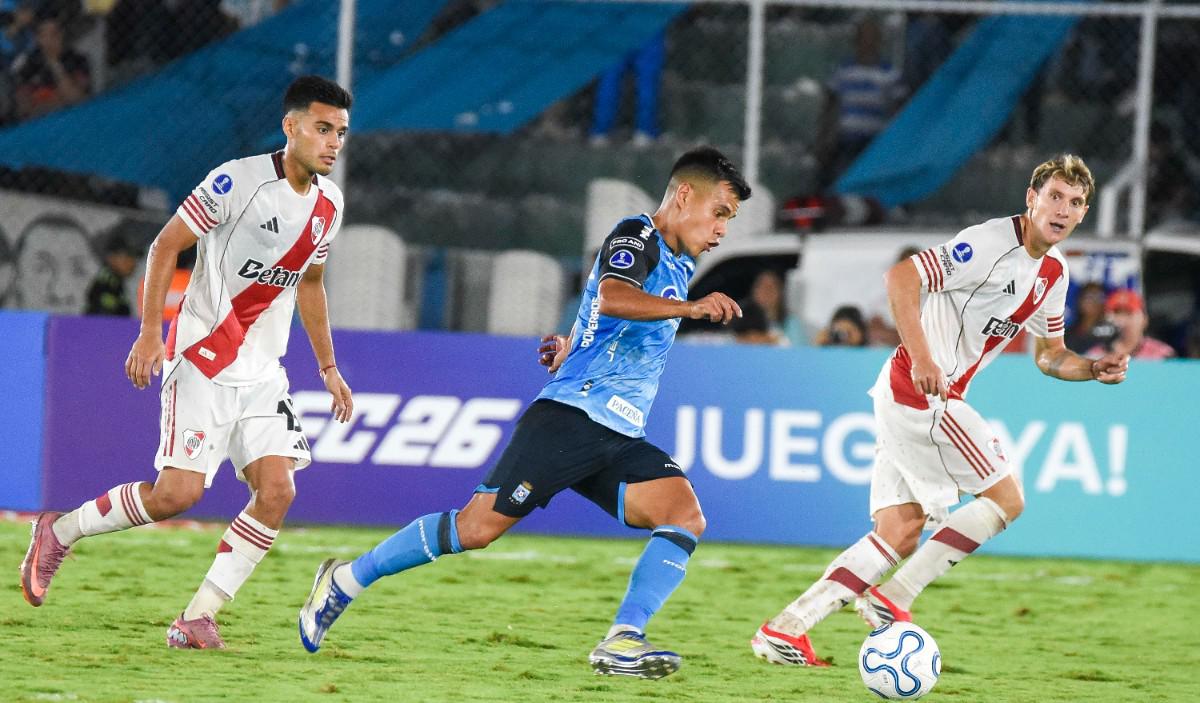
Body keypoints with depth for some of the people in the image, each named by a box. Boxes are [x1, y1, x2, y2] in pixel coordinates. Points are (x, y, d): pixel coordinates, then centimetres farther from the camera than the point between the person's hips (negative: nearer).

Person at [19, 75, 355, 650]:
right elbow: (165, 246, -10)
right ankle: (59, 532, 10)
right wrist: (150, 333, -17)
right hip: (203, 355, -6)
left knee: (277, 492, -10)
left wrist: (328, 367, 23)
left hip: (263, 370, 6)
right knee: (178, 492, -13)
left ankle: (198, 618, -2)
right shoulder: (237, 181, -14)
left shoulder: (328, 203, 8)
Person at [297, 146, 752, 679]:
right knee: (478, 526, -12)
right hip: (569, 417, -8)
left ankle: (621, 641, -22)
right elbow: (611, 298, -29)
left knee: (685, 517, -16)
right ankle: (346, 580, 5)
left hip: (620, 437, 8)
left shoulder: (680, 265, 22)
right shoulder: (636, 236, -6)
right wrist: (689, 308, -39)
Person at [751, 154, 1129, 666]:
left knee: (901, 533, 5)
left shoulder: (1054, 272, 13)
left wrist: (1094, 369, 4)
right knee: (1005, 499, -5)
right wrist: (922, 359, -30)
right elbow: (901, 276, -23)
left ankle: (784, 629, 1)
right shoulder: (991, 243, -16)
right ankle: (891, 600, -4)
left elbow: (1050, 355, 24)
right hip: (921, 391, -9)